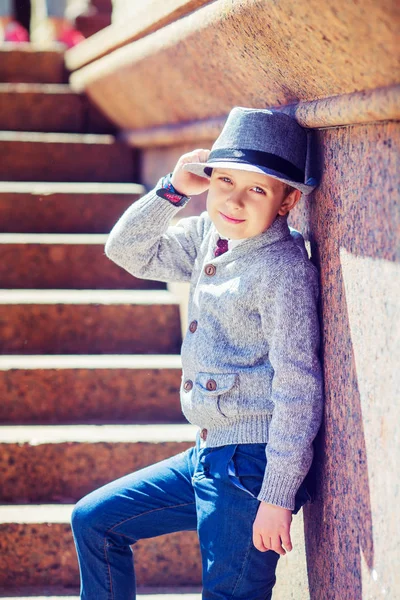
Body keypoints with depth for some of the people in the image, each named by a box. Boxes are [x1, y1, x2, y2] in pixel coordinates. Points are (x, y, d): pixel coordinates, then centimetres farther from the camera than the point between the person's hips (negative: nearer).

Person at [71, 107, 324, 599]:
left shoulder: (284, 269, -17)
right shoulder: (208, 237, 7)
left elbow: (299, 389, -19)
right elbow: (127, 252, 14)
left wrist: (278, 497, -20)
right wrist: (174, 189, -1)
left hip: (251, 465, -9)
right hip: (208, 457, 9)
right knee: (94, 520, 16)